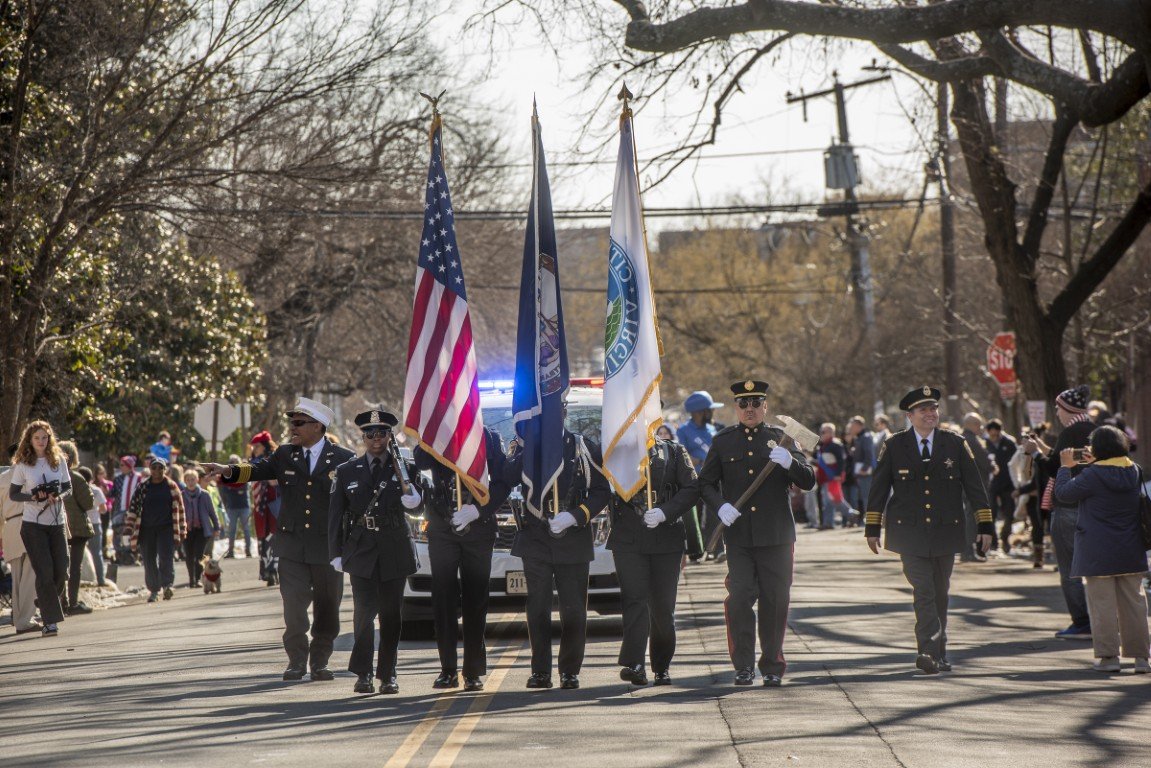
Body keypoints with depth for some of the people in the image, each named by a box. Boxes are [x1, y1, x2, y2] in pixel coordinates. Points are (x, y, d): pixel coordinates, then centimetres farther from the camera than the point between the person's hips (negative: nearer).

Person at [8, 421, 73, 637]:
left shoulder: (59, 460, 5)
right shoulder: (22, 464, -3)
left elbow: (68, 487, 11)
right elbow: (13, 494, 0)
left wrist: (58, 496, -11)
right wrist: (33, 496, -18)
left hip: (57, 522, 3)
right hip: (33, 524, -3)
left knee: (61, 571, 1)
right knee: (44, 572, -8)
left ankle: (46, 605, 26)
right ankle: (50, 621, -6)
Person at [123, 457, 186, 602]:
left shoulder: (172, 487, 6)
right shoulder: (143, 488, 8)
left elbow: (179, 508, 8)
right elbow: (134, 507, 8)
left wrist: (182, 531, 6)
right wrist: (129, 527, -1)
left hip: (166, 529, -2)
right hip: (147, 530, 2)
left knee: (166, 557, -16)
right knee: (150, 561, 2)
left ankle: (168, 585, -19)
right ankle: (154, 590, 10)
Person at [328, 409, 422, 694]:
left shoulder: (404, 468, 7)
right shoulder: (347, 471, 9)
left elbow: (415, 504, -2)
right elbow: (335, 514, 10)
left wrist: (403, 477, -20)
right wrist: (336, 553, 3)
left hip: (395, 550, 0)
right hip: (361, 550, 0)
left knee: (391, 614, 2)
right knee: (364, 612, -9)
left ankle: (387, 675, 9)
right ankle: (363, 674, -5)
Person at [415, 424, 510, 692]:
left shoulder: (489, 437, 6)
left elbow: (502, 482, 1)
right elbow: (420, 461, -13)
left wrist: (478, 510, -13)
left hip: (478, 527, -1)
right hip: (442, 528, 1)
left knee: (475, 600, 0)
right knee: (444, 599, -3)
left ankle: (474, 671, 4)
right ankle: (448, 670, 1)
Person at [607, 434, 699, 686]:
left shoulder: (674, 451, 10)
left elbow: (692, 488, 0)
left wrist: (665, 513, -13)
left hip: (666, 540, 1)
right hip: (628, 540, -1)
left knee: (664, 605, 3)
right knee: (635, 599, -14)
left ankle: (662, 666, 16)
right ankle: (634, 665, -21)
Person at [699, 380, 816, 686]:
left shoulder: (780, 439, 7)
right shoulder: (723, 442, 9)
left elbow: (809, 481, 2)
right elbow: (706, 483, 13)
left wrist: (789, 463, -18)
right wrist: (720, 506, -7)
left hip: (776, 535, 0)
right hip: (739, 535, 0)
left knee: (775, 601, 2)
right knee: (739, 599, -7)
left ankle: (772, 666, 13)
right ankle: (744, 667, 2)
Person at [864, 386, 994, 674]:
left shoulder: (956, 444, 4)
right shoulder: (894, 446, 2)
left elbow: (975, 486, 4)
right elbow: (878, 488, 6)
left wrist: (985, 526, -1)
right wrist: (872, 527, 4)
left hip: (946, 531, 2)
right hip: (909, 534, -2)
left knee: (940, 593, 9)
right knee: (923, 591, -13)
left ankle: (936, 654, 20)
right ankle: (930, 652, -21)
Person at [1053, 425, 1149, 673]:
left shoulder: (1092, 475, -16)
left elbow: (1063, 493, -6)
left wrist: (1066, 467, 8)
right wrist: (1093, 465, 21)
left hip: (1098, 554, -5)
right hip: (1131, 551, 5)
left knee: (1102, 603, 1)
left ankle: (1108, 655, 2)